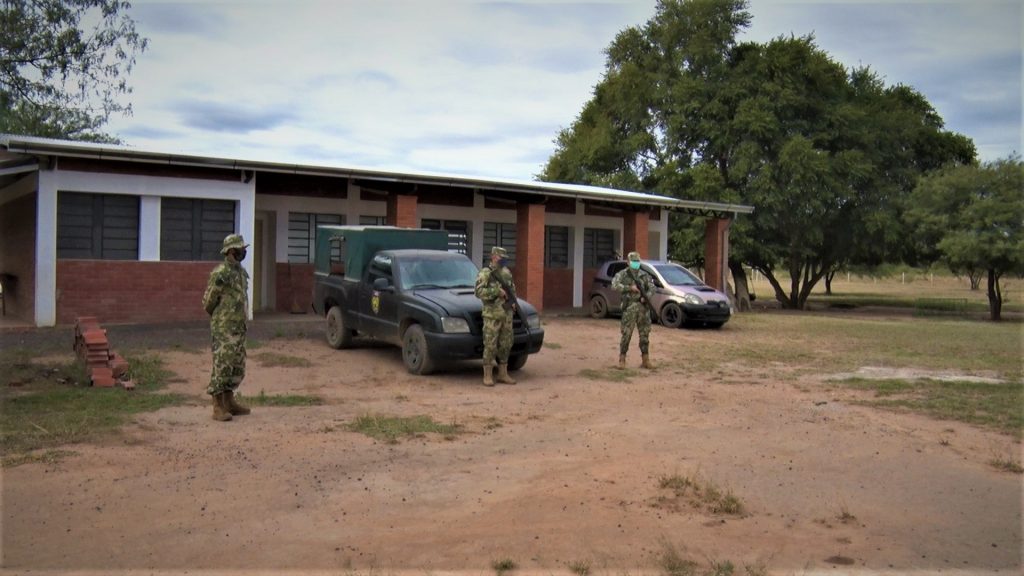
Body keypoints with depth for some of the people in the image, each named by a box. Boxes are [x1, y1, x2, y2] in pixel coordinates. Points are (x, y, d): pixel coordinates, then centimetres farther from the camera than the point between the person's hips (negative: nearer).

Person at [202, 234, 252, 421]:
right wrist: (217, 318, 6)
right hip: (224, 328, -9)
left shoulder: (241, 271, 12)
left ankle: (229, 402, 24)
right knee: (222, 365, -5)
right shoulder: (221, 273, -15)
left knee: (237, 367, 13)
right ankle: (218, 407, 0)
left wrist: (241, 321, 17)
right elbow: (208, 300, -9)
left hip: (238, 327, 9)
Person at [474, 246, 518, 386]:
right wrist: (497, 291, -22)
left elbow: (512, 288, 26)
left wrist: (513, 301, 8)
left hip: (507, 314, 7)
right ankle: (488, 376, 4)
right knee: (490, 346, -4)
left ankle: (503, 374, 19)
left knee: (505, 345, 9)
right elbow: (479, 292, -17)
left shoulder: (507, 272, 13)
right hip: (492, 315, -7)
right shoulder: (485, 273, -7)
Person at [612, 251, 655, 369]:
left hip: (643, 307, 4)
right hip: (629, 307, -4)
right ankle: (622, 360, 3)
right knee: (626, 334, -6)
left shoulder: (644, 275, 13)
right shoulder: (622, 274, 2)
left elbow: (652, 288, 8)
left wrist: (646, 296, -11)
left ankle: (645, 360, 14)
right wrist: (629, 288, -18)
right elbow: (615, 286, -13)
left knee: (645, 334, 6)